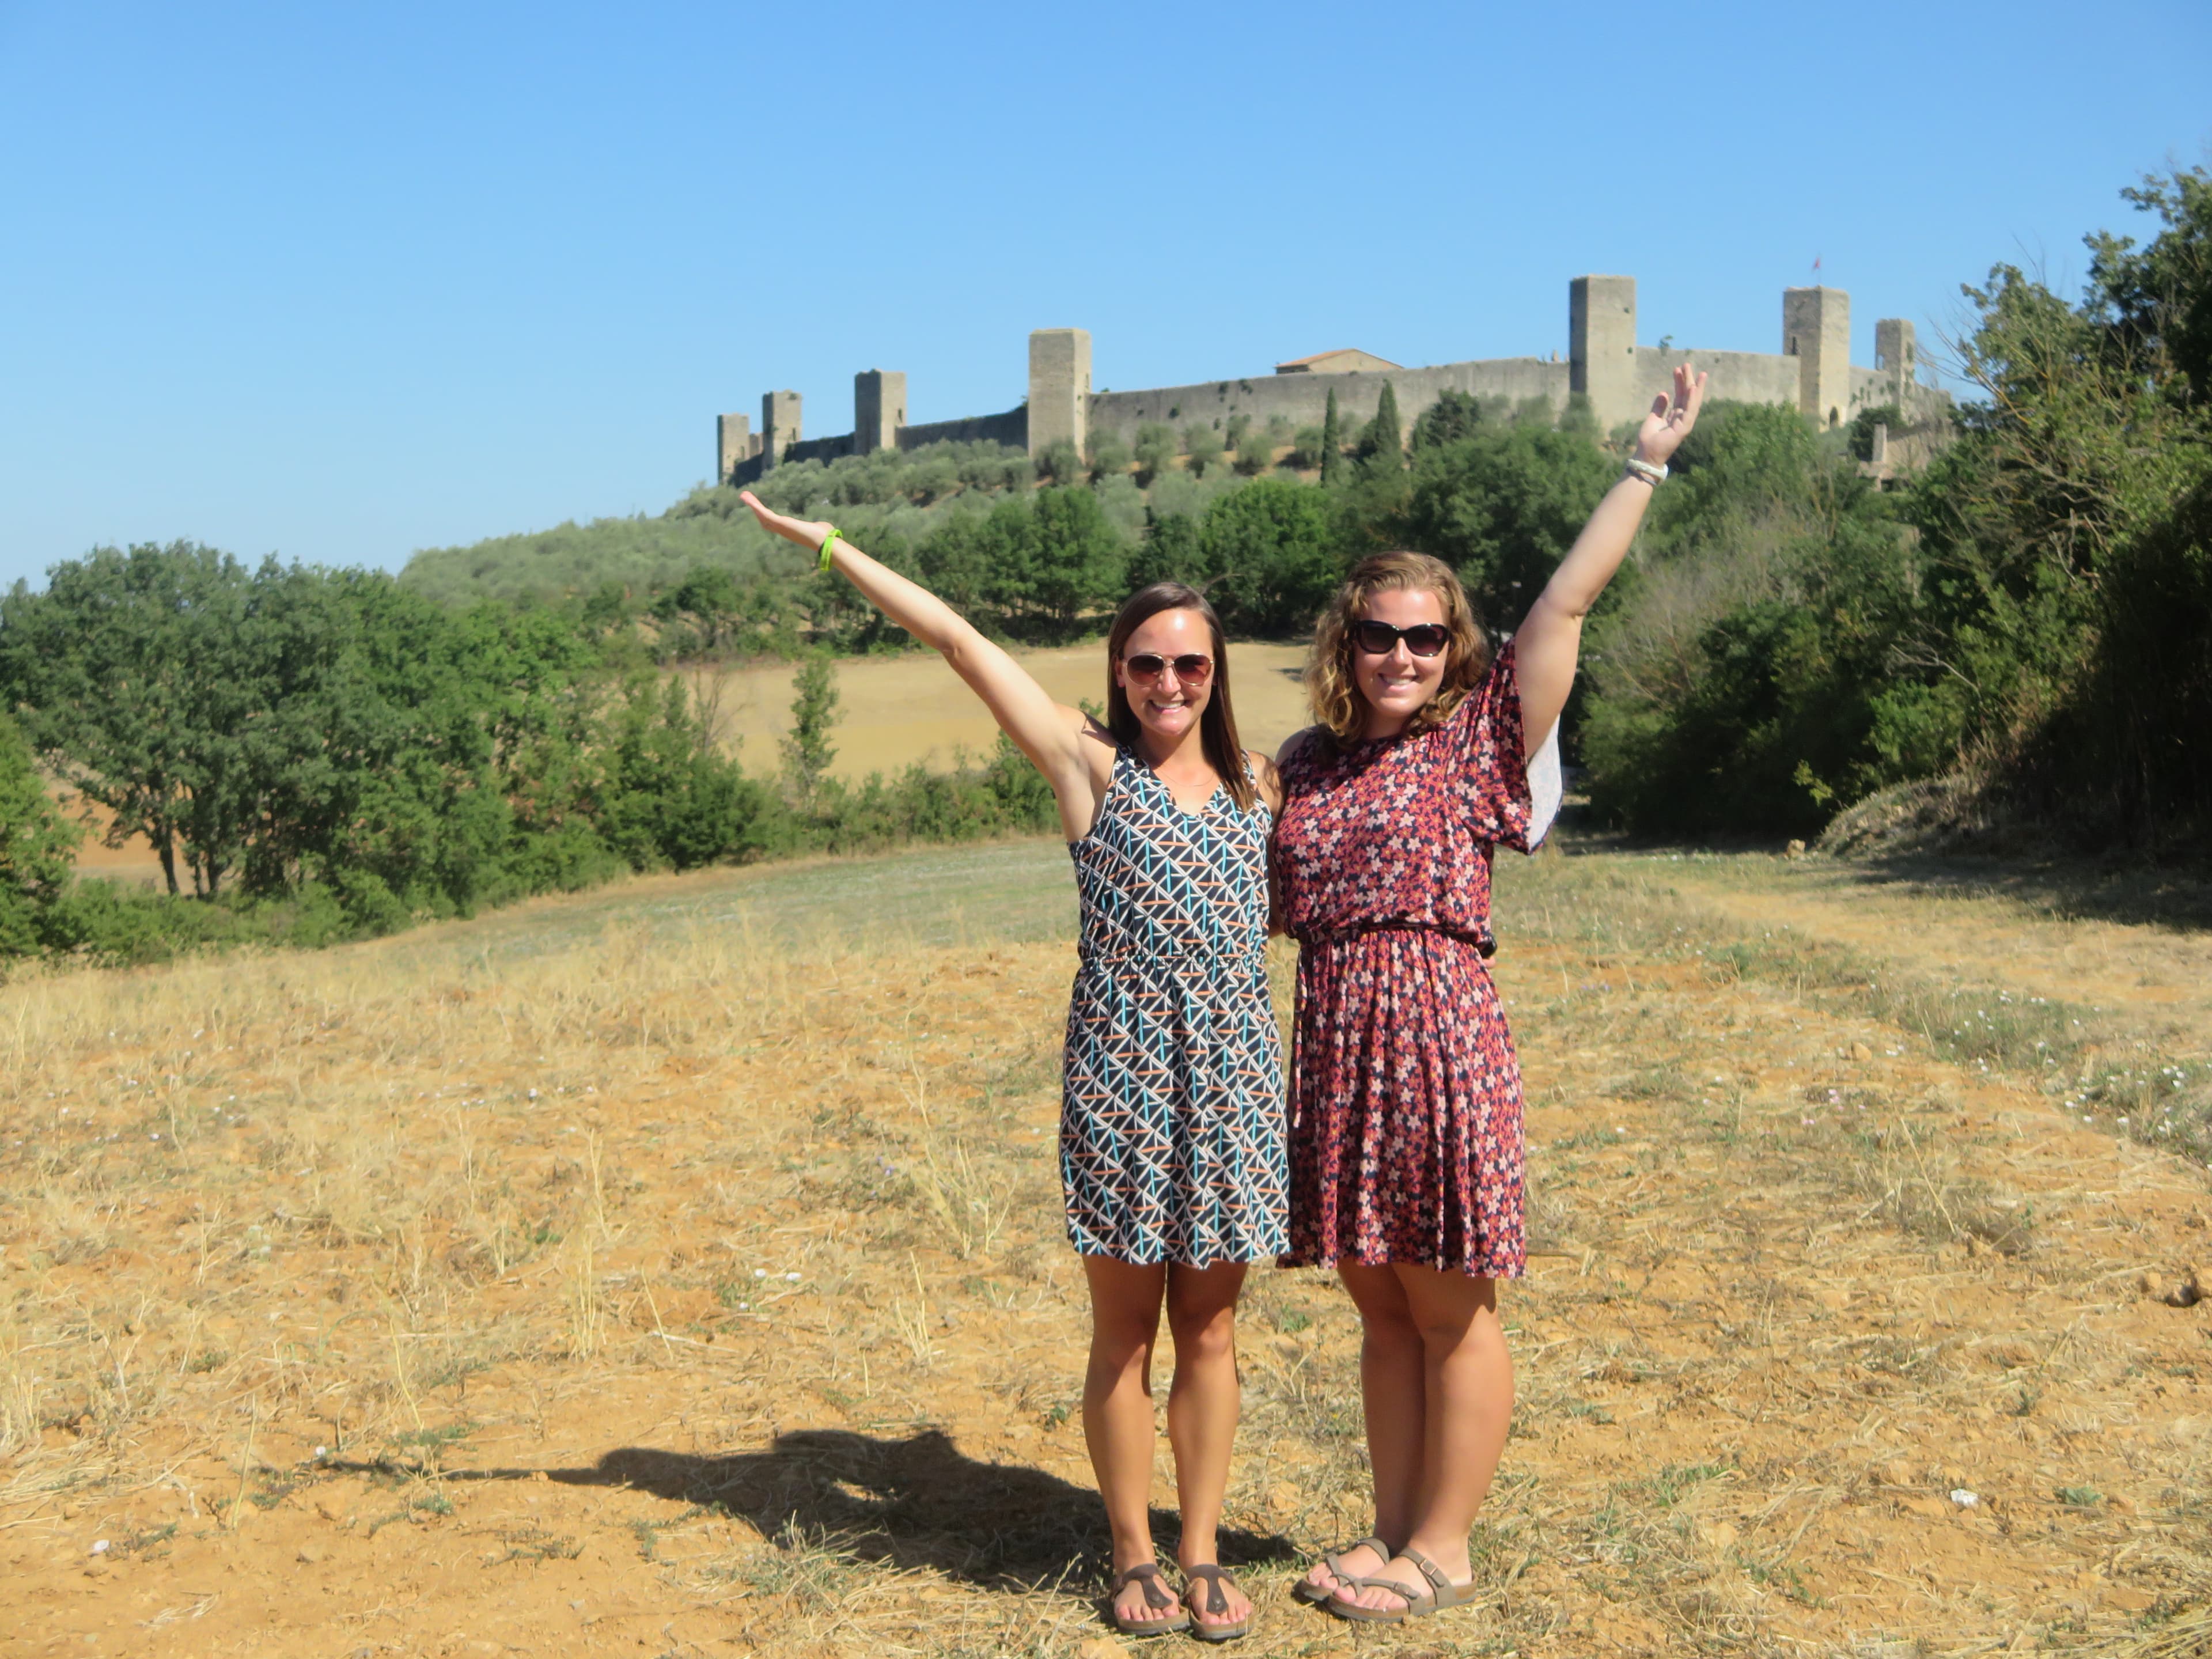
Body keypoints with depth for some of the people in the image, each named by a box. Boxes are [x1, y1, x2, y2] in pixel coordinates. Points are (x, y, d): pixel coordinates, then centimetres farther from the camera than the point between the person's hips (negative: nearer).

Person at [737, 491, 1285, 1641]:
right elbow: (954, 637, -1)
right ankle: (1133, 1556, 20)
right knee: (1124, 1329, 6)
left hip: (1234, 1075, 3)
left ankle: (1202, 1554, 20)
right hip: (1119, 1072, -3)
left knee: (1209, 1329, 9)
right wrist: (829, 544, 0)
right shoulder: (1089, 764, 1)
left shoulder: (1256, 781, 12)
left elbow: (1284, 901, 30)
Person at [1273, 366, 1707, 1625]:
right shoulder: (1312, 762, 12)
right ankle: (1396, 1533, 26)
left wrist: (1649, 463, -6)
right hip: (1336, 1045, 5)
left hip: (1438, 1035, -5)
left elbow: (1567, 602, -8)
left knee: (1450, 1311, 5)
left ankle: (1442, 1551, 17)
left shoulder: (1480, 740, -2)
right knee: (1381, 1307, 15)